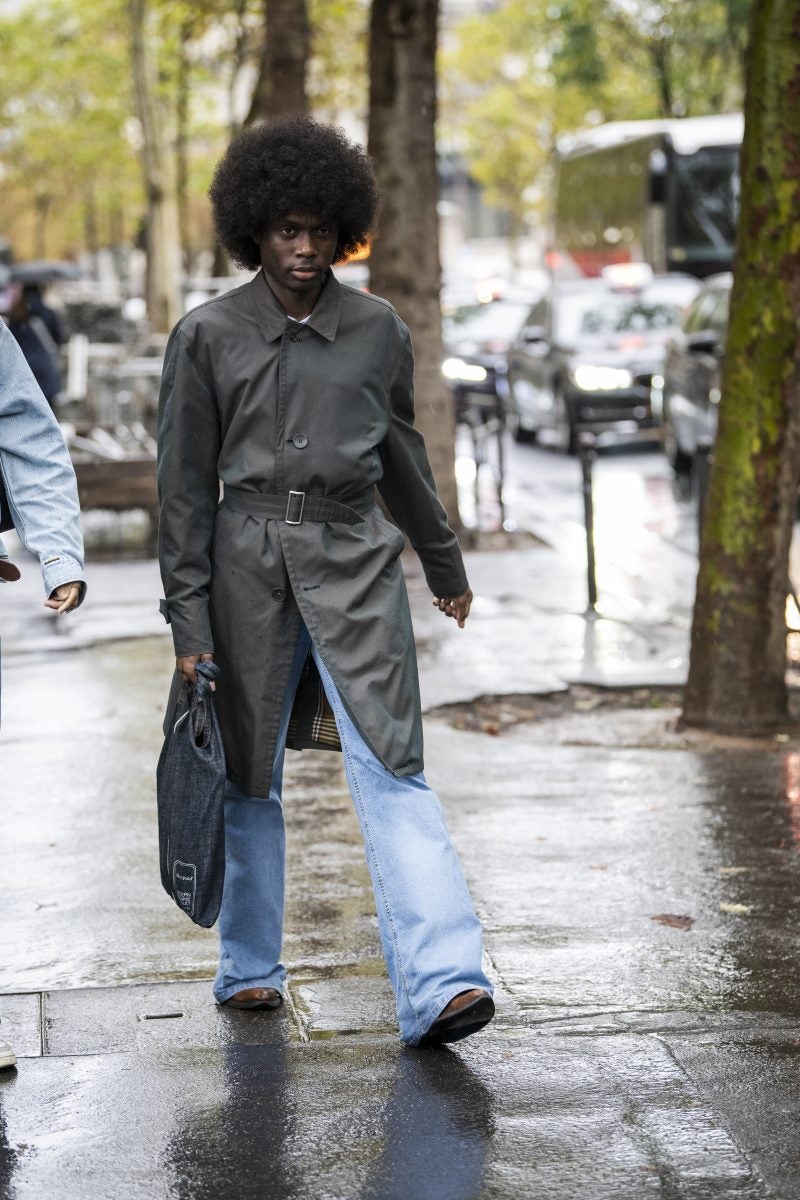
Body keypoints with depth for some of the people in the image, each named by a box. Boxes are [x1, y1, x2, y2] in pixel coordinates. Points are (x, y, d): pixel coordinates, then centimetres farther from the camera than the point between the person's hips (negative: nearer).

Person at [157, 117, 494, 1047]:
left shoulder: (376, 330, 5)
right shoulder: (207, 335, 0)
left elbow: (401, 457, 19)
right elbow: (184, 485, 1)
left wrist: (444, 565, 28)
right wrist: (189, 624, -3)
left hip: (355, 561, 0)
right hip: (248, 562, 0)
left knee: (391, 768, -12)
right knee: (249, 776, 10)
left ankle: (439, 985, -19)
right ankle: (250, 967, 27)